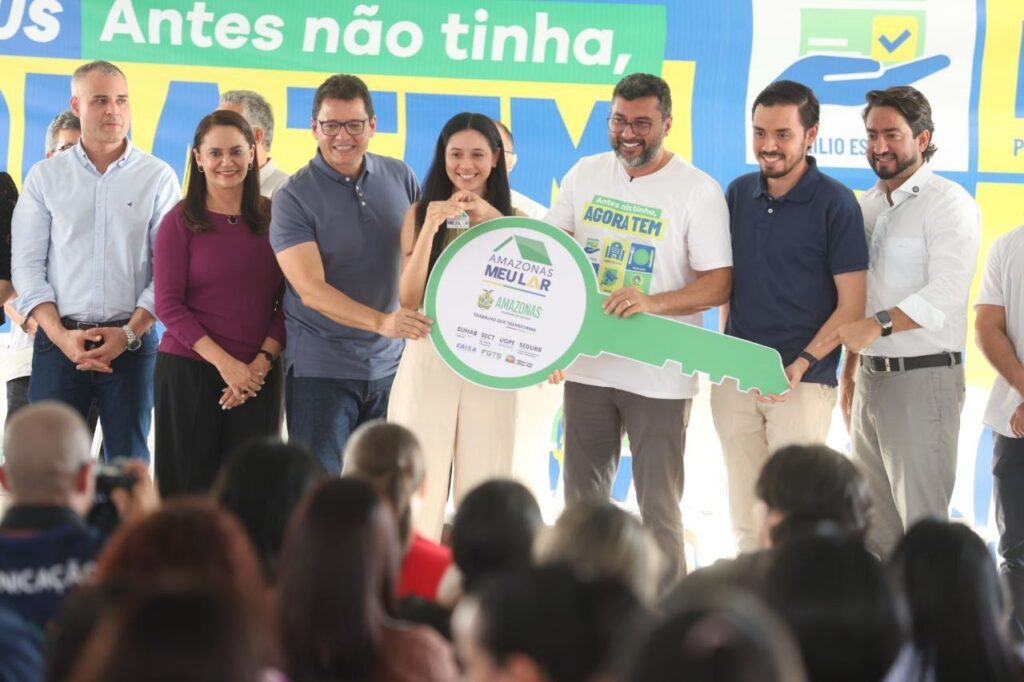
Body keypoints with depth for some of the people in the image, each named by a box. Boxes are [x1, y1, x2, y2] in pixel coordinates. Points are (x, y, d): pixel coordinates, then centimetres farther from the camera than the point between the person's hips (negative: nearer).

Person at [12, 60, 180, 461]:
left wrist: (129, 332, -11)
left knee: (127, 461, 2)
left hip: (132, 343, 0)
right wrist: (62, 336, -8)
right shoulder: (45, 178, 7)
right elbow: (28, 266, 4)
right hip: (59, 342, 1)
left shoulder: (158, 178, 4)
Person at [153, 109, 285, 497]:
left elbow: (288, 302, 6)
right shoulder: (181, 221, 0)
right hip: (188, 371, -2)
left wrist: (262, 362, -8)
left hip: (259, 376, 2)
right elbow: (168, 305, -5)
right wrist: (225, 363, -13)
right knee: (189, 486, 0)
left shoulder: (272, 218, 7)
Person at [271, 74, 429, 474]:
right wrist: (381, 322, -31)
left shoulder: (400, 178, 4)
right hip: (321, 367, -4)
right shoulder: (294, 198, -9)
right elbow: (311, 289, -19)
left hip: (391, 364, 4)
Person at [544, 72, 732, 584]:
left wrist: (652, 302, -27)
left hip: (658, 375, -5)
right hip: (587, 364, 5)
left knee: (659, 508, -1)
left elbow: (718, 284, -12)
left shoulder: (698, 191, -8)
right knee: (582, 501, 13)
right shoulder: (585, 175, 7)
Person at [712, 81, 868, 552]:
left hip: (804, 380, -5)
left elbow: (851, 304, -8)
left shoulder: (836, 204, -7)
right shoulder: (739, 194, 8)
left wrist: (803, 364, -19)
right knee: (745, 515, 9)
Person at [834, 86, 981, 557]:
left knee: (922, 518, -5)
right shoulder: (868, 205, 14)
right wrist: (849, 370, 16)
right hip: (871, 376, 8)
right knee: (872, 519, 12)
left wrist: (879, 324, -33)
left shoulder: (948, 204, -9)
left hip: (923, 377, -8)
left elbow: (945, 293, -22)